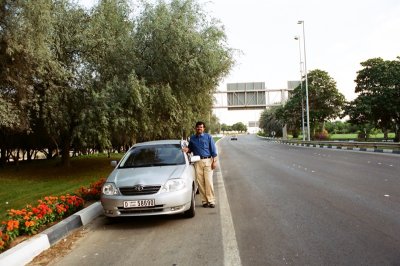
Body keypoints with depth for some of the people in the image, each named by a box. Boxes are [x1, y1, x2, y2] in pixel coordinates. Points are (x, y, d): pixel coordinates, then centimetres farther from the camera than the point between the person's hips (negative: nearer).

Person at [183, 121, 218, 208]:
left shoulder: (208, 137, 4)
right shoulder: (192, 138, 11)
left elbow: (213, 149, 3)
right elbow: (190, 148, 24)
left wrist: (214, 161, -4)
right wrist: (187, 149, 0)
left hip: (207, 161, -2)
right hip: (197, 162, 2)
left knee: (208, 181, -6)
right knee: (200, 182, 0)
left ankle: (211, 201, 1)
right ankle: (204, 201, 8)